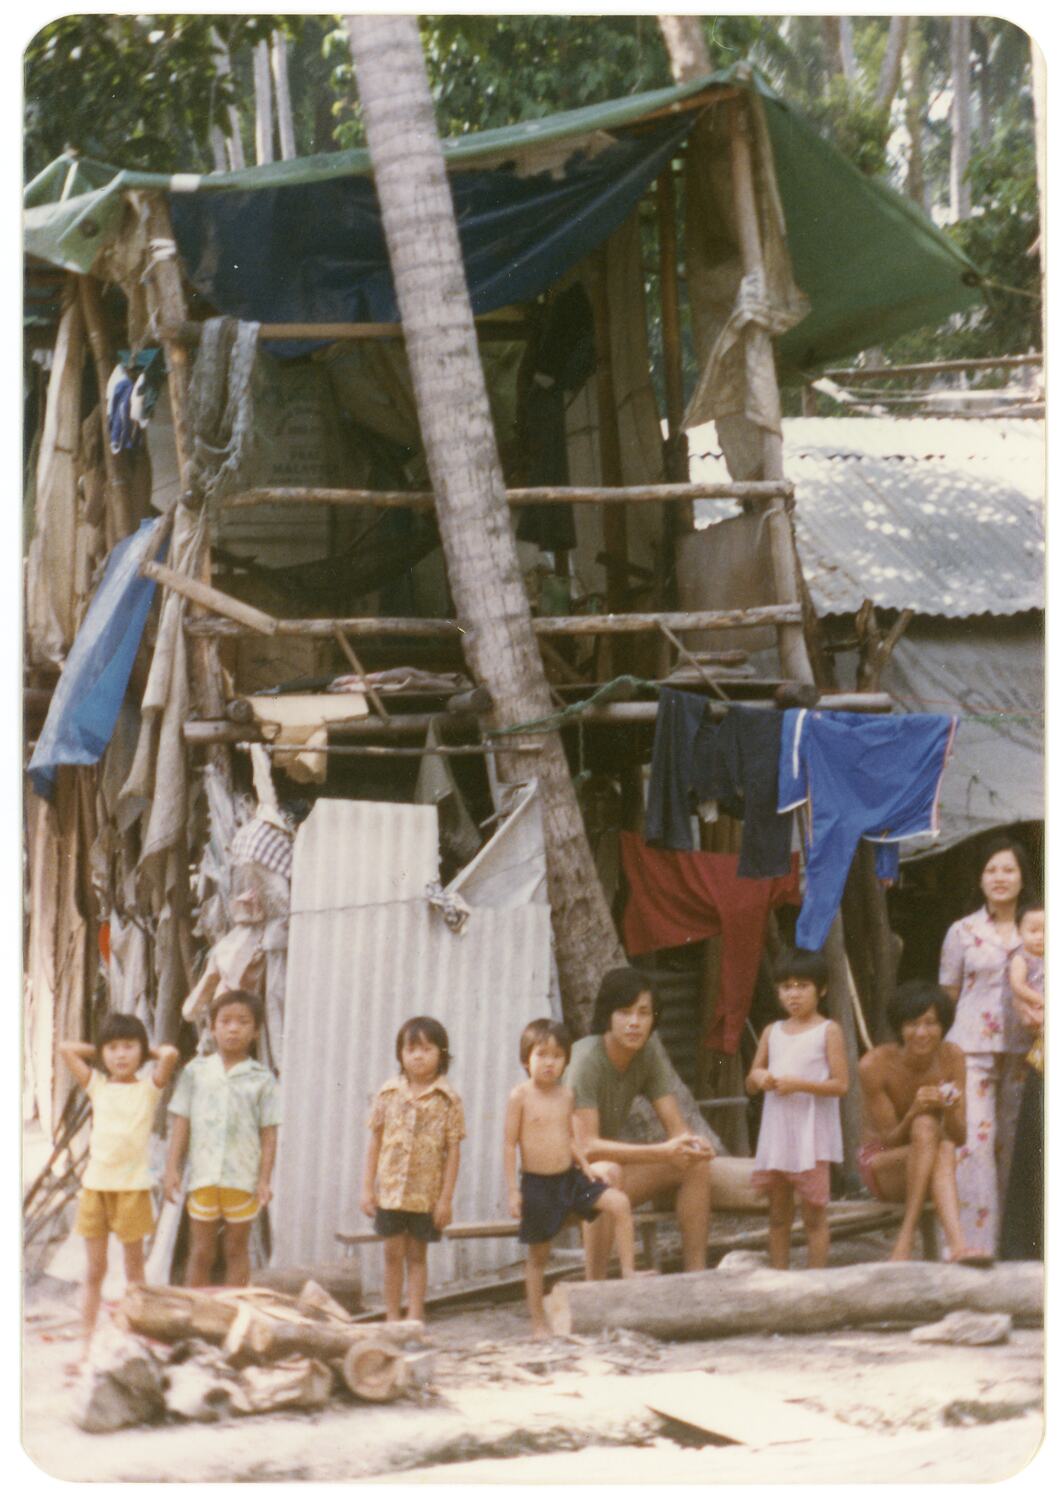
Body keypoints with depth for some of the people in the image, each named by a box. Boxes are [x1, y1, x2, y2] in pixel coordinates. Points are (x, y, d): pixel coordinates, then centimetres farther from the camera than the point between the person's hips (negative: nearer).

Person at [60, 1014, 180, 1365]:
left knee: (134, 1267, 6)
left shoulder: (148, 1089, 1)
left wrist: (147, 1050, 3)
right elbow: (66, 1048, 7)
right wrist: (99, 1050, 12)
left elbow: (171, 1055, -15)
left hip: (132, 1187, -2)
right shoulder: (98, 1086, 9)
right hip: (95, 1184, 2)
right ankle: (86, 1340, 7)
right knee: (94, 1270, 5)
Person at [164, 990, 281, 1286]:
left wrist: (265, 1179, -4)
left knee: (237, 1250, 8)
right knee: (201, 1252, 6)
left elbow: (268, 1133, 1)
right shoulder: (196, 1071, 5)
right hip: (203, 1176, 1)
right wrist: (172, 1169, 1)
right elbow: (182, 1123, 6)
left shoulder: (261, 1079, 1)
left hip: (243, 1178, -1)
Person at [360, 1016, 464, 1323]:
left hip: (427, 1193, -1)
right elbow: (374, 1140, 6)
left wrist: (446, 1197, -5)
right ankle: (392, 1318, 13)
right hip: (390, 1190, 1)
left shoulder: (448, 1099, -5)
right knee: (393, 1253, 5)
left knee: (417, 1254, 7)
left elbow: (453, 1150, -3)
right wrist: (367, 1187, 3)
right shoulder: (389, 1093, 1)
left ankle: (415, 1318, 13)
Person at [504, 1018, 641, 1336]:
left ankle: (628, 1273, -9)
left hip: (570, 1177, 4)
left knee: (619, 1203, -16)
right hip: (537, 1184, -4)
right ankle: (538, 1325, 15)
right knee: (538, 1255, 5)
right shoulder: (520, 1096, -9)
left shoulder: (566, 1096, 5)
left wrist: (587, 1167, 0)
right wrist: (513, 1190, -11)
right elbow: (510, 1144, -8)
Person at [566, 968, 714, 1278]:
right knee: (609, 1172, -37)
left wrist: (692, 1145, -30)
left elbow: (676, 1127, -4)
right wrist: (663, 1152, -37)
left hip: (609, 1157, 7)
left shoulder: (650, 1050, -4)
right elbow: (586, 1146, -31)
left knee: (696, 1163, -9)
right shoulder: (586, 1059, -25)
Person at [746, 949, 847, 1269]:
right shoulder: (772, 1032, 13)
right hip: (776, 1133, 5)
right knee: (778, 1213, 10)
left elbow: (840, 1084, -9)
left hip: (811, 1135, -5)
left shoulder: (828, 1031, -2)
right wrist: (758, 1078, -6)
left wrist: (799, 1084, -19)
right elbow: (751, 1085, 17)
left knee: (814, 1212, -2)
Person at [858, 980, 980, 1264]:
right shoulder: (875, 1065, -19)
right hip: (881, 1164, -3)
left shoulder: (951, 1057, -9)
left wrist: (950, 1110, -31)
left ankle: (957, 1244, -49)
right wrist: (914, 1113, -36)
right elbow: (890, 1140, -17)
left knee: (945, 1150, -35)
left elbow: (960, 1139, -9)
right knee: (926, 1128, -35)